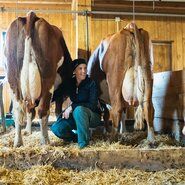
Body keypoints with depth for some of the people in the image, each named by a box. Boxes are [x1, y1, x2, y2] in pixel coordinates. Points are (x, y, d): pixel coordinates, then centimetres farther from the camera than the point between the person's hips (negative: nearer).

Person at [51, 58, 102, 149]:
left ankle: (84, 141, -23)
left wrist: (72, 107, -26)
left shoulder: (91, 83, -14)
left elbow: (93, 105, -19)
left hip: (92, 116, -4)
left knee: (79, 109, -37)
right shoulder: (70, 83, -2)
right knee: (56, 128, -19)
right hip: (76, 117, 4)